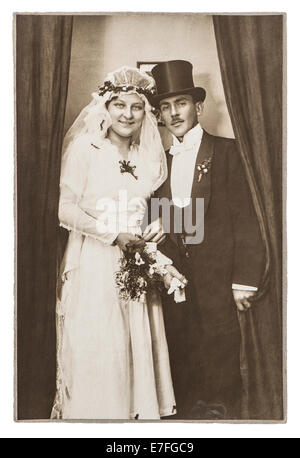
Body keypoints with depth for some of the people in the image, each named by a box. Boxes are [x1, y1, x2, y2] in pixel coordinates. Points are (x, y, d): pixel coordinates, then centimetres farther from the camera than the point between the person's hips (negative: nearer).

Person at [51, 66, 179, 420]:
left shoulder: (147, 156, 12)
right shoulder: (85, 148, -4)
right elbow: (66, 209, -10)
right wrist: (113, 234, -15)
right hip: (93, 263, -5)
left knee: (139, 348, 8)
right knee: (95, 349, 0)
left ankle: (140, 413, 24)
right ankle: (90, 416, 18)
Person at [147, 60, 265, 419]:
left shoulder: (225, 150, 1)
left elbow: (245, 217, -5)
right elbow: (158, 221, 12)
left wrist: (244, 280, -11)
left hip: (217, 278, -4)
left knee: (219, 370, 2)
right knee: (182, 371, 12)